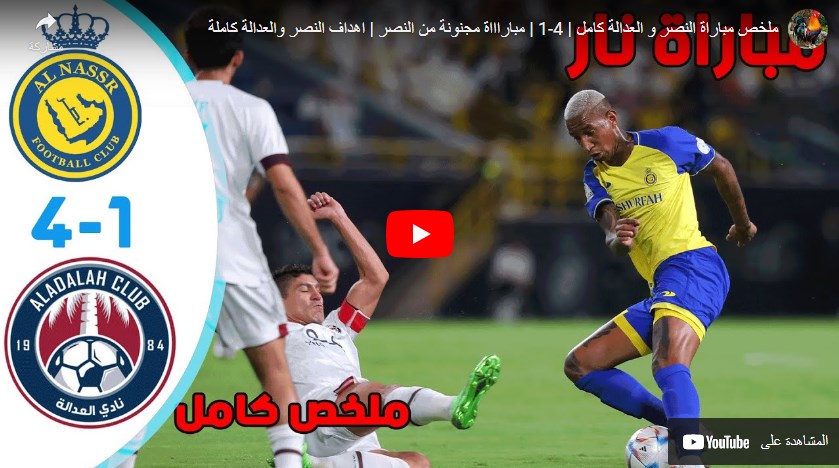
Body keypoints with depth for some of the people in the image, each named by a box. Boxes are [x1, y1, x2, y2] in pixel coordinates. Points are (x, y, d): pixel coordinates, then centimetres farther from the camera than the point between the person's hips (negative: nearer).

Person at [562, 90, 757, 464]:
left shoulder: (667, 142, -1)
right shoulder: (595, 176, 11)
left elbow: (721, 169, 15)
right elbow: (612, 239, -6)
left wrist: (742, 223, 26)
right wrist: (617, 239, -31)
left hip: (693, 266, -8)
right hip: (660, 288, 8)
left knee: (669, 365, -32)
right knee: (580, 366, 5)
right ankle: (680, 426, -5)